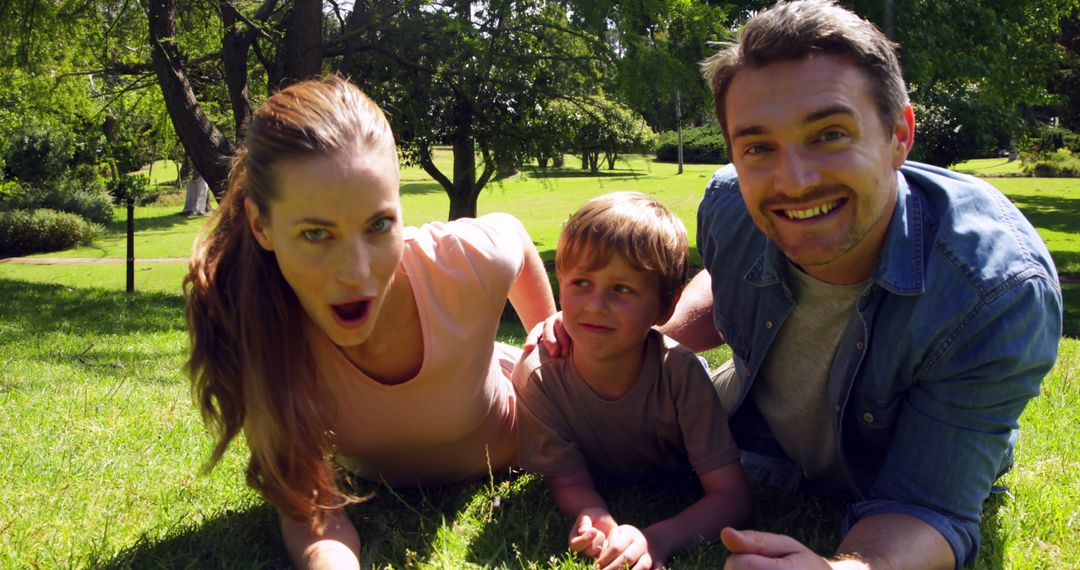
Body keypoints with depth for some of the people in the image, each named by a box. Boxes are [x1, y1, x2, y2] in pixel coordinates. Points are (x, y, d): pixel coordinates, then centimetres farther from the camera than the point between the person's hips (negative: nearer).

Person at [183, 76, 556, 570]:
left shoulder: (470, 262, -40)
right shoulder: (245, 322, -39)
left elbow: (515, 234, -14)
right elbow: (308, 510, -34)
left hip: (507, 447, 0)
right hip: (381, 483, 1)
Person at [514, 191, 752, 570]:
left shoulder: (680, 372, -40)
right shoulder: (538, 377, -36)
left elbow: (732, 497, -39)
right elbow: (570, 483, -27)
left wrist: (657, 538, -58)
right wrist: (600, 523, -52)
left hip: (677, 493, -1)